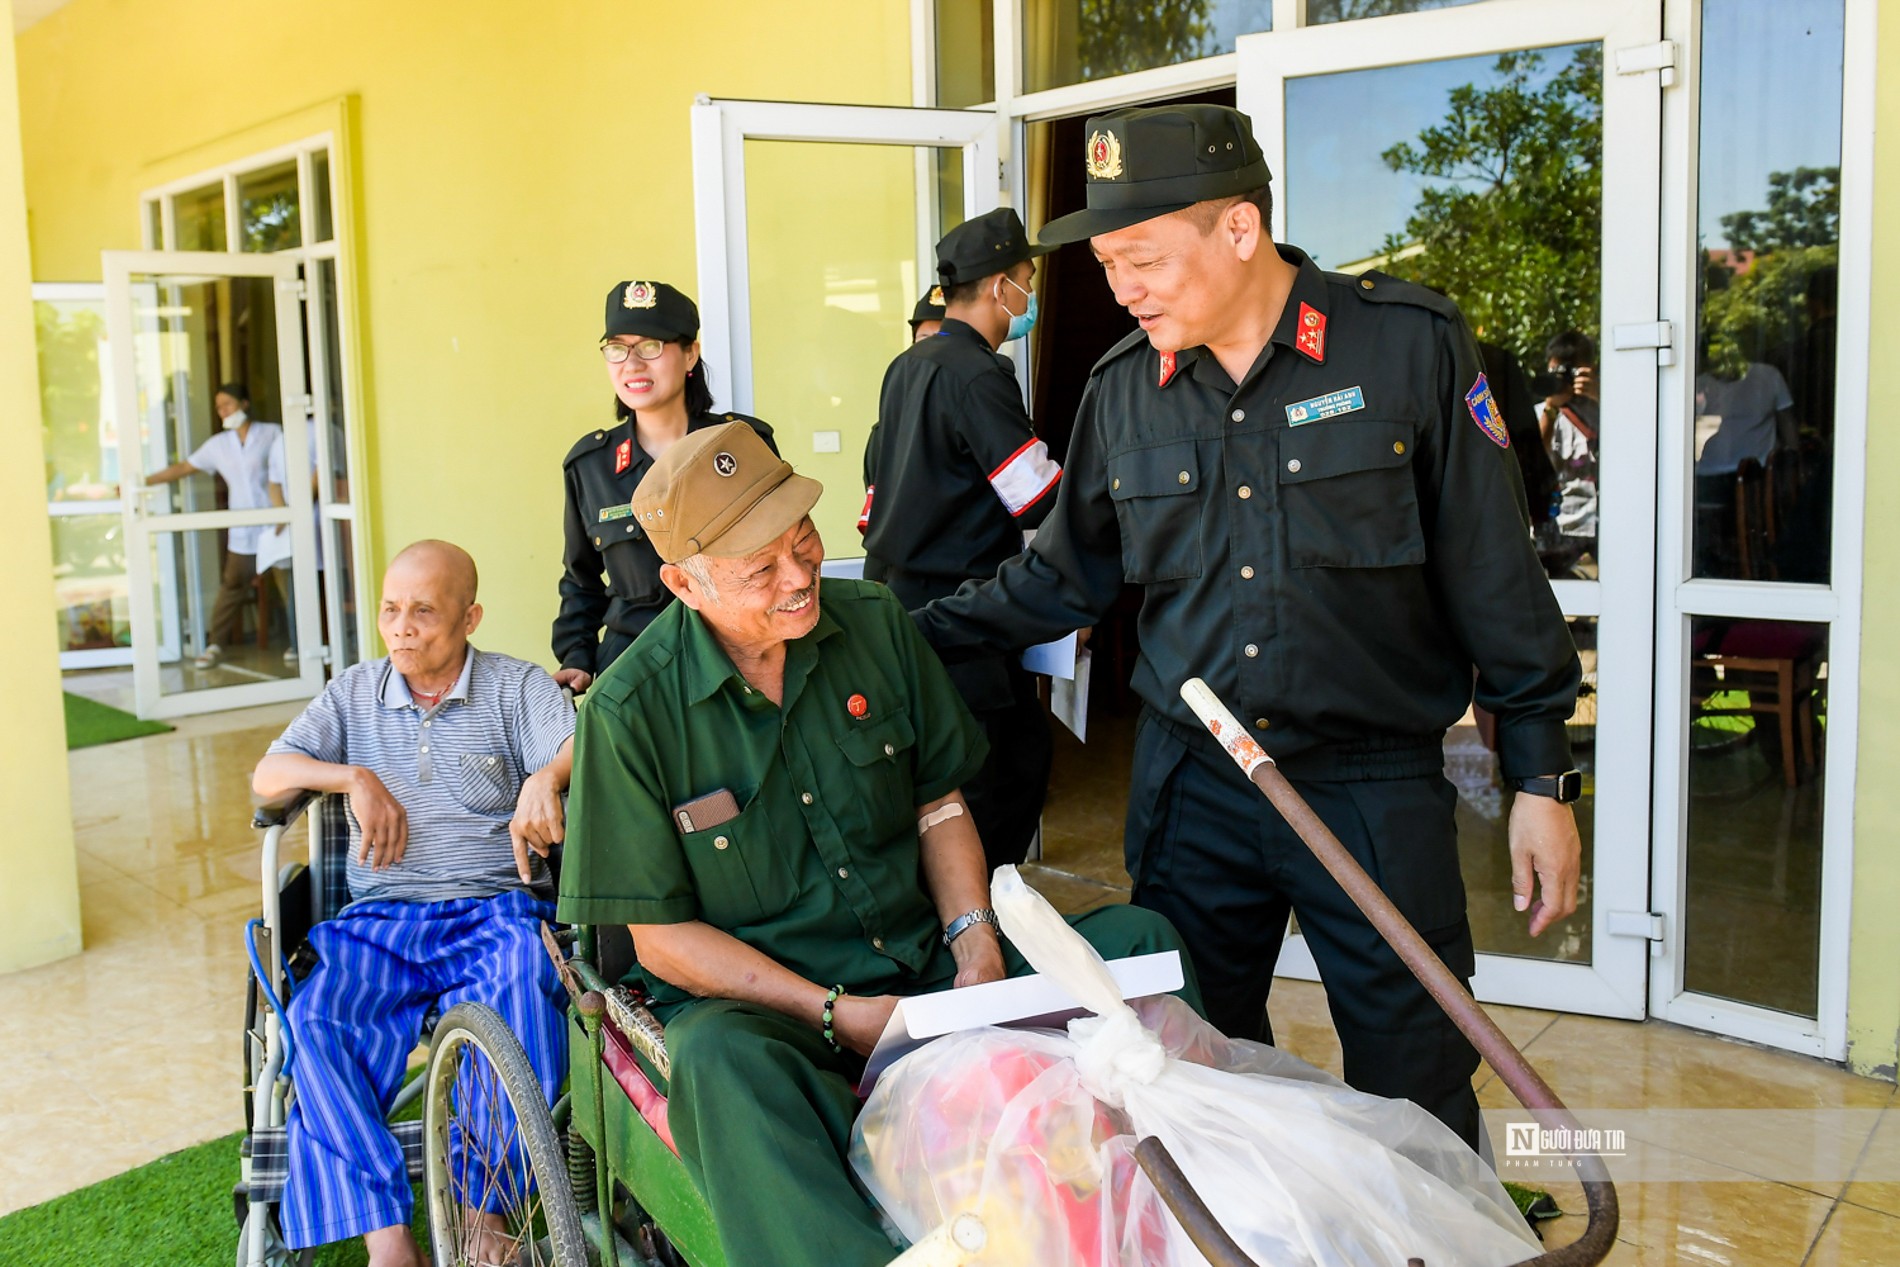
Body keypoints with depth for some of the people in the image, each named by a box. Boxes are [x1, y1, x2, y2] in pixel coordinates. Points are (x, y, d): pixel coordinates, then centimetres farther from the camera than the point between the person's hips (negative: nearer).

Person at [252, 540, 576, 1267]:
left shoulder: (516, 686, 10)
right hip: (382, 916, 3)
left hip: (496, 910, -2)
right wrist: (354, 777, -7)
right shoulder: (354, 694, 19)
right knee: (314, 1023, -28)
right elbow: (267, 777, 11)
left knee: (524, 993, -36)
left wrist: (548, 776, -29)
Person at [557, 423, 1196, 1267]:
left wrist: (974, 935, -7)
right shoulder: (632, 711, -12)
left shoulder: (875, 621, 2)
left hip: (929, 970, 5)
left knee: (1142, 939, -9)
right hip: (753, 998, -4)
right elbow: (660, 936, -9)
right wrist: (834, 1014, -18)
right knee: (720, 1061, -39)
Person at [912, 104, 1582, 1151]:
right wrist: (909, 635, 7)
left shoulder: (1410, 344, -7)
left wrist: (1540, 780, -4)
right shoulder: (1124, 388, 3)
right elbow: (1062, 578, 14)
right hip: (1191, 784, 4)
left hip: (1373, 789, -3)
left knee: (1416, 1089, 5)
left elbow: (1496, 576, -4)